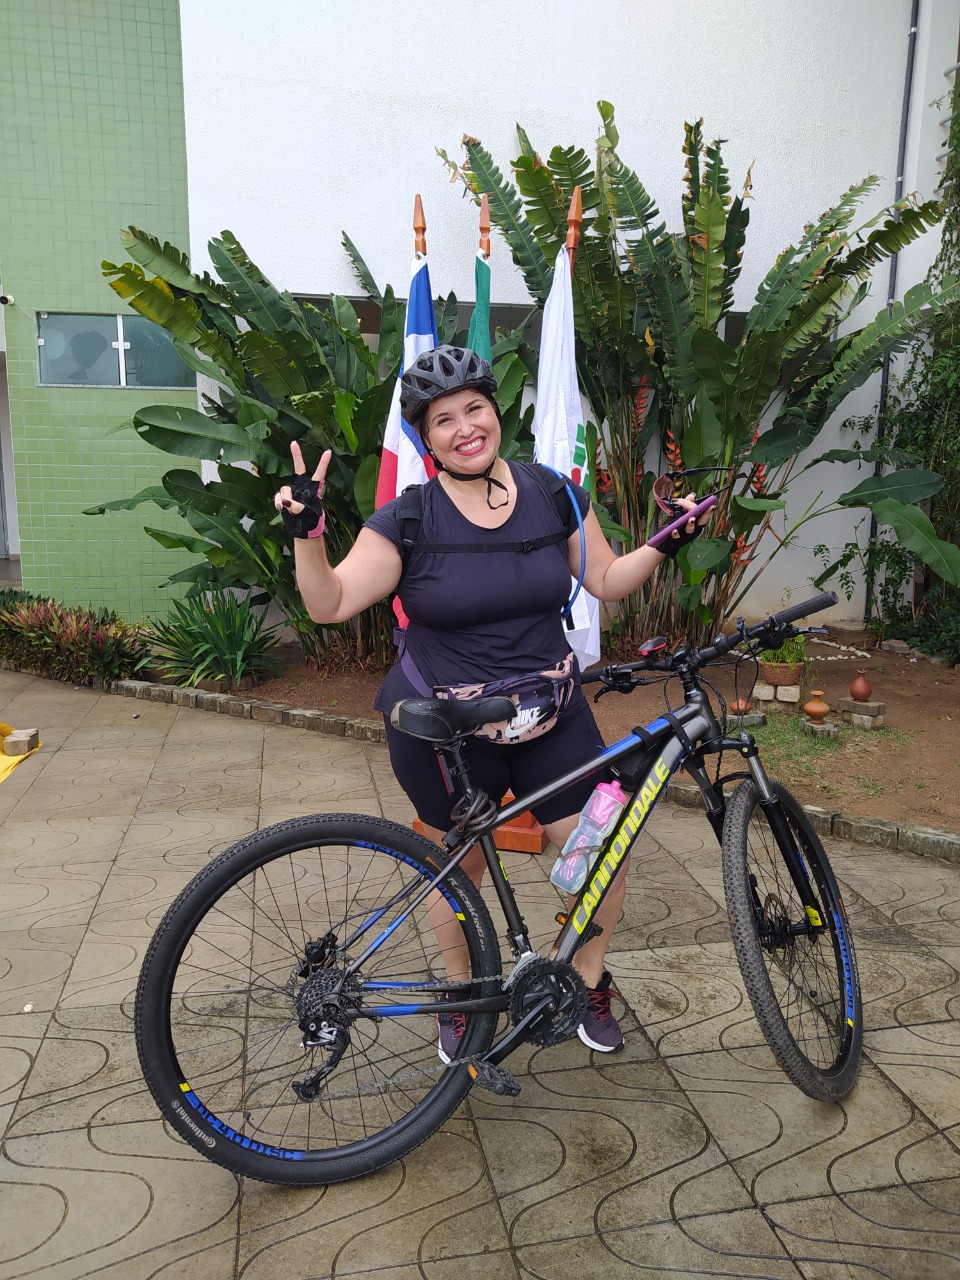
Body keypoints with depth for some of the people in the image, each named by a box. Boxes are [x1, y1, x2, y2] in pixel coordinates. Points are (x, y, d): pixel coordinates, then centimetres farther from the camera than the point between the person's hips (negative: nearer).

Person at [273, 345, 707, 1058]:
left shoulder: (553, 496, -1)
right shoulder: (409, 521, -10)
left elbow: (608, 582, 7)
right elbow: (331, 604, -13)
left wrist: (666, 546, -7)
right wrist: (306, 531, -27)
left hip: (552, 716, 3)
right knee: (459, 871, 14)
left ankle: (589, 983, 30)